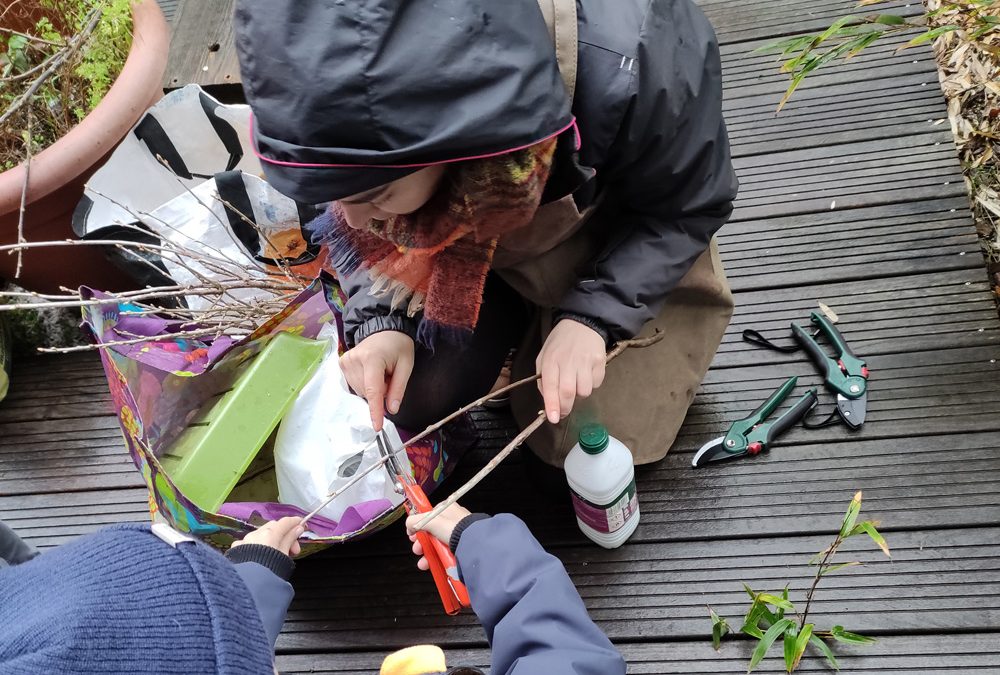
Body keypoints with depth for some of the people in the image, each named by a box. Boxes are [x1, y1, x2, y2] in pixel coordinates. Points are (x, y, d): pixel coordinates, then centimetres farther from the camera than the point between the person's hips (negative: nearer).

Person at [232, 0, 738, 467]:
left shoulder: (627, 64, -42)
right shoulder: (371, 97, -28)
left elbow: (686, 207, -22)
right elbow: (366, 227, -7)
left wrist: (592, 316, -32)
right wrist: (382, 321, -23)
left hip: (618, 249, -2)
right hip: (474, 246, 3)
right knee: (408, 403, -1)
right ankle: (520, 308, 22)